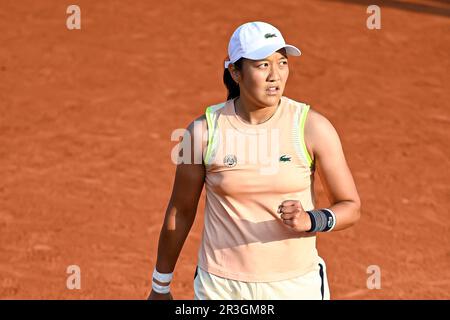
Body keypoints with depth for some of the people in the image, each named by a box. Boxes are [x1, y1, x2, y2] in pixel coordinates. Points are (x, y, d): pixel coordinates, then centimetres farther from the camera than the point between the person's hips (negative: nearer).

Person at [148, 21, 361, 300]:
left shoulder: (313, 127, -7)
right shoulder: (204, 131, -6)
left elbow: (351, 207, -2)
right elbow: (180, 212, 5)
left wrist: (309, 220, -23)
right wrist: (160, 287, 13)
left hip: (296, 286, 0)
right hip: (221, 288, 0)